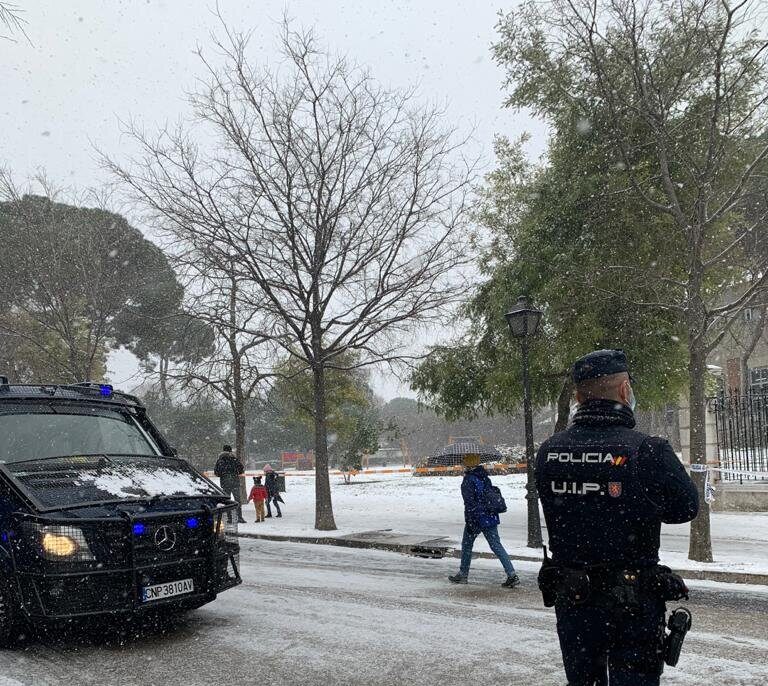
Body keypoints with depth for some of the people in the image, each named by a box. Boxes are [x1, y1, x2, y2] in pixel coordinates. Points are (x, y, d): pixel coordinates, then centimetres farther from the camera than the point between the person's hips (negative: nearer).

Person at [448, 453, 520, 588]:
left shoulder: (469, 480, -14)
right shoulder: (485, 477, 9)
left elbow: (470, 503, -17)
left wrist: (469, 522, -15)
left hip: (476, 518, -6)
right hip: (491, 517, 6)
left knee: (467, 544, 13)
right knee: (496, 546, 4)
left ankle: (463, 574, 23)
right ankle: (512, 575, -6)